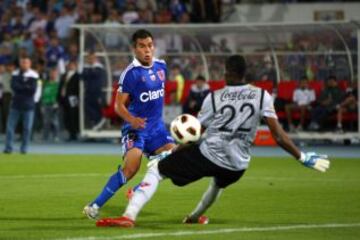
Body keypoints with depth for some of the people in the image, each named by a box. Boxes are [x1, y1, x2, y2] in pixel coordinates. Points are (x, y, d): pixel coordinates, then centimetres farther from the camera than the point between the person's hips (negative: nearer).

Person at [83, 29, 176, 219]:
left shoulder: (161, 66, 5)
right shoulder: (131, 73, -14)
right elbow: (119, 105, -13)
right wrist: (131, 120, -31)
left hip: (156, 126, 7)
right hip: (135, 127, -7)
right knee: (131, 167, -22)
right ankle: (95, 206, -16)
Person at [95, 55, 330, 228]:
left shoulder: (214, 98, 0)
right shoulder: (262, 96, 2)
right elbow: (279, 136, -4)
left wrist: (169, 153, 17)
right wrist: (303, 158, 2)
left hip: (208, 155, -3)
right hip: (237, 166, 3)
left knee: (157, 168, 9)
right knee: (220, 180, 41)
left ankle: (130, 215, -9)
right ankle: (196, 216, 63)